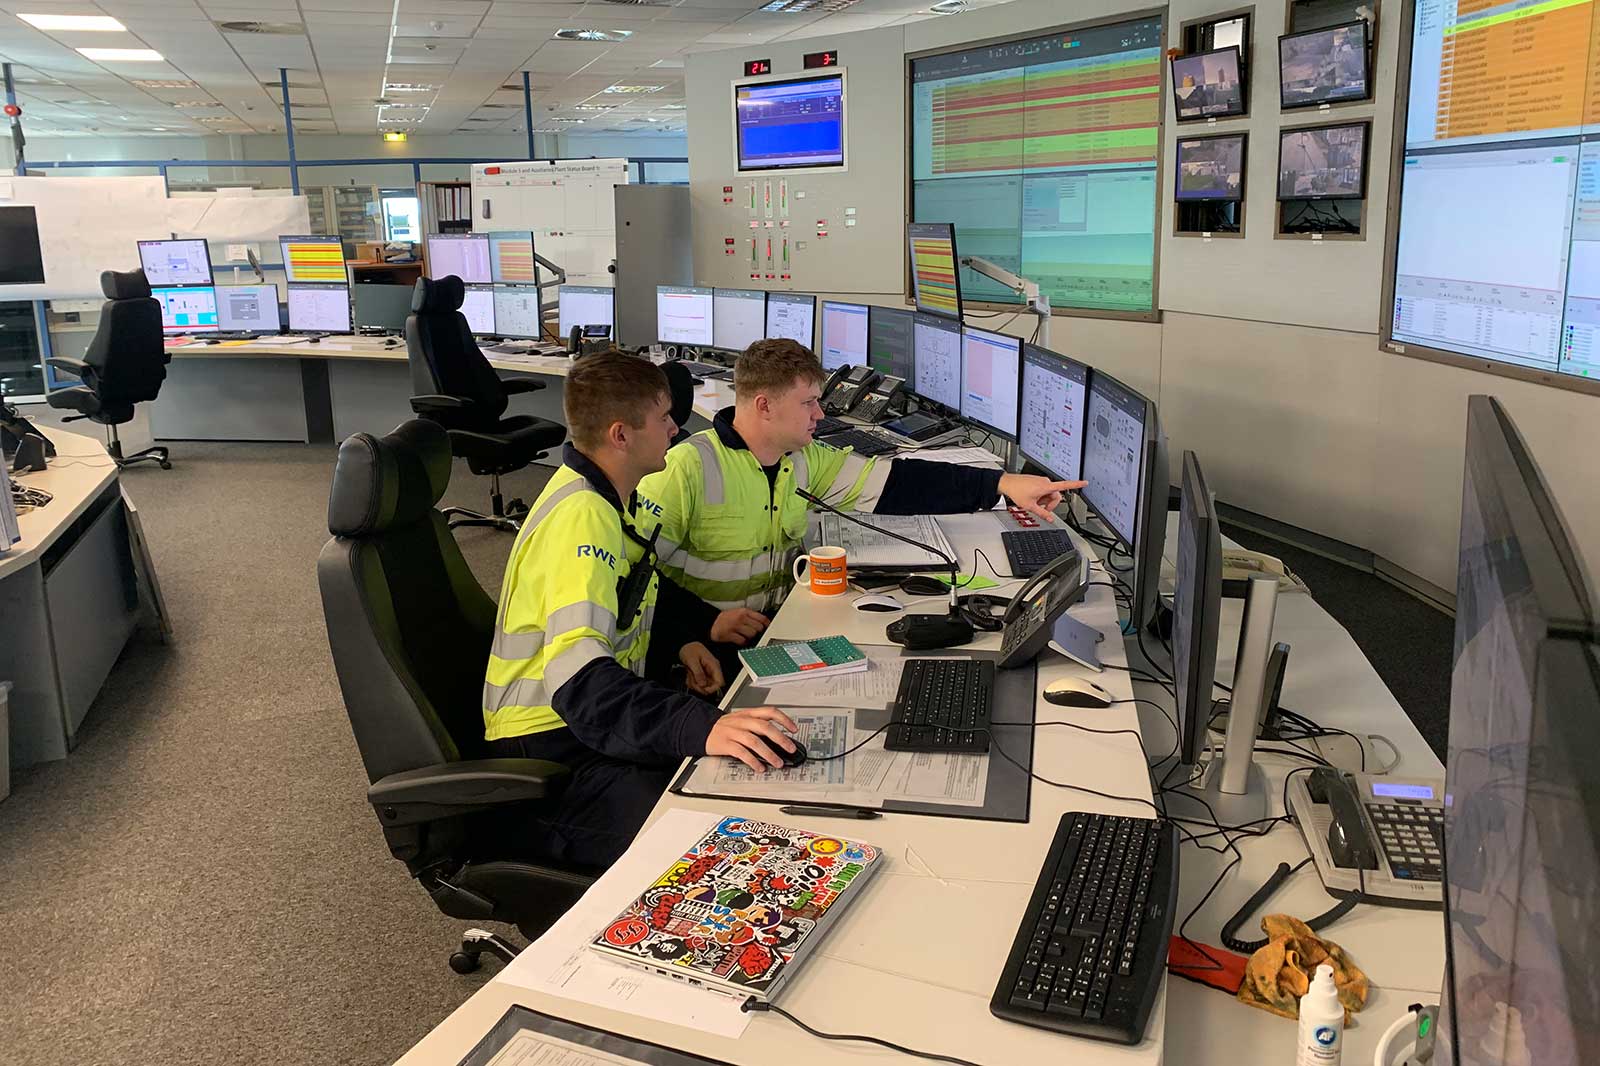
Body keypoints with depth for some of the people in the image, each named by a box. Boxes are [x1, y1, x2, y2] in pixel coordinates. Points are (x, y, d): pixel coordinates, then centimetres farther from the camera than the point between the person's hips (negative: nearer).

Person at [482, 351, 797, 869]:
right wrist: (701, 727, -49)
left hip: (598, 717, 10)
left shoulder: (603, 496, 7)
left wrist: (685, 638, 6)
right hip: (551, 754, -10)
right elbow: (579, 682, -37)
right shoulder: (582, 517, -24)